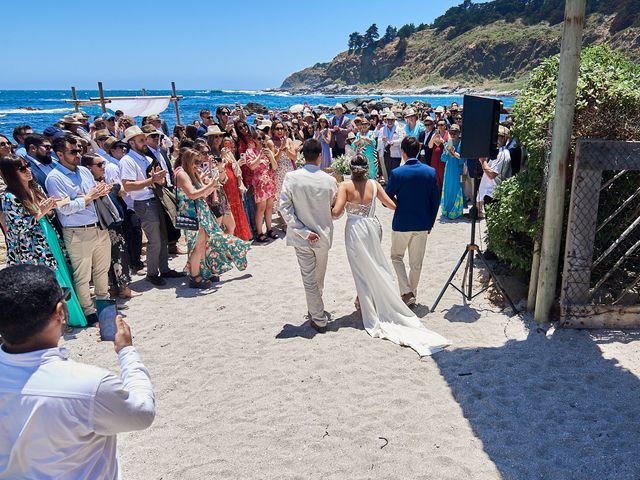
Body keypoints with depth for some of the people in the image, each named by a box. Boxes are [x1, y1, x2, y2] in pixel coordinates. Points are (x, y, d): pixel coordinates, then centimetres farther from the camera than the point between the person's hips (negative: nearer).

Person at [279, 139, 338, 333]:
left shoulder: (291, 177, -12)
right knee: (319, 278, 23)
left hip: (302, 237, -2)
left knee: (309, 279, 8)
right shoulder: (329, 180, -9)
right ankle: (316, 310, 44)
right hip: (323, 235, 2)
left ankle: (319, 320, 15)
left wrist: (304, 231, -14)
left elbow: (284, 208, -15)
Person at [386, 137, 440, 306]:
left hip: (402, 224, -3)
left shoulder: (397, 173, -15)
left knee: (397, 257, 17)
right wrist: (430, 222, 12)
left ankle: (406, 293, 5)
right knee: (416, 262, 15)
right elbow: (436, 201, 1)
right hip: (423, 224, 3)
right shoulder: (431, 172, -4)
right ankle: (412, 295, 27)